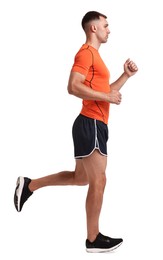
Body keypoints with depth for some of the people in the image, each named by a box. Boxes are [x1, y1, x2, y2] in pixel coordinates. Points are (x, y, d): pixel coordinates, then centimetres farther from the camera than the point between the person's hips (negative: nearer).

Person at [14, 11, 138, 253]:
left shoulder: (94, 55, 21)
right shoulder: (86, 52, -11)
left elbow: (104, 90, 26)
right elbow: (73, 87, -24)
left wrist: (126, 75, 17)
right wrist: (107, 97, -19)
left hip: (93, 125, 10)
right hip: (91, 125, -10)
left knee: (81, 177, 19)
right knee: (98, 181, -6)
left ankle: (29, 185, 25)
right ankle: (94, 239, 3)